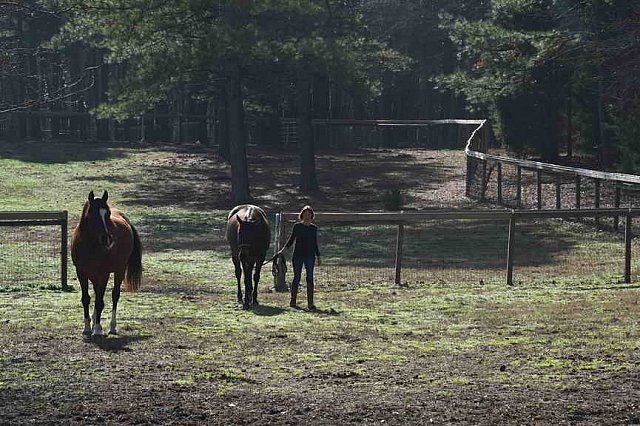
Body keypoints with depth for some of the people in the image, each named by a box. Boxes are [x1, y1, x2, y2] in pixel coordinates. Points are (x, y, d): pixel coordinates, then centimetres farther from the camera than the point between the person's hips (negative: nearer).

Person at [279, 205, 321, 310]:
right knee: (296, 278, 3)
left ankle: (310, 303, -7)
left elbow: (315, 244, 13)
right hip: (298, 255, -1)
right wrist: (284, 249, -9)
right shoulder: (297, 226, 2)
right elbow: (291, 240, 5)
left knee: (310, 278, -6)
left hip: (310, 256, 1)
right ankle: (293, 301, 13)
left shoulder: (314, 228, 7)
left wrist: (318, 257, 11)